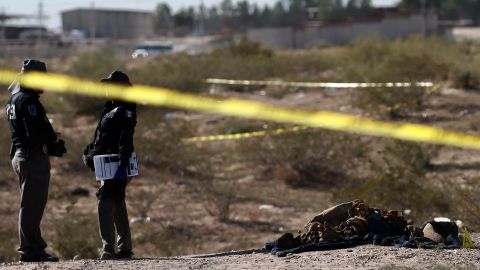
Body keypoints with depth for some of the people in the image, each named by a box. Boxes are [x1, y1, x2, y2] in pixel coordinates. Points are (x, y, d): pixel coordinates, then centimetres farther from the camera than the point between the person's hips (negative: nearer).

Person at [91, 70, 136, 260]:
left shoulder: (126, 109, -9)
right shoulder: (111, 108, 20)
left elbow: (126, 137, -20)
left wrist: (123, 158, -28)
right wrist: (92, 152, 17)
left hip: (117, 162, -11)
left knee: (105, 201, -18)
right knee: (117, 203, 15)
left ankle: (108, 248, -20)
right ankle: (125, 248, 23)